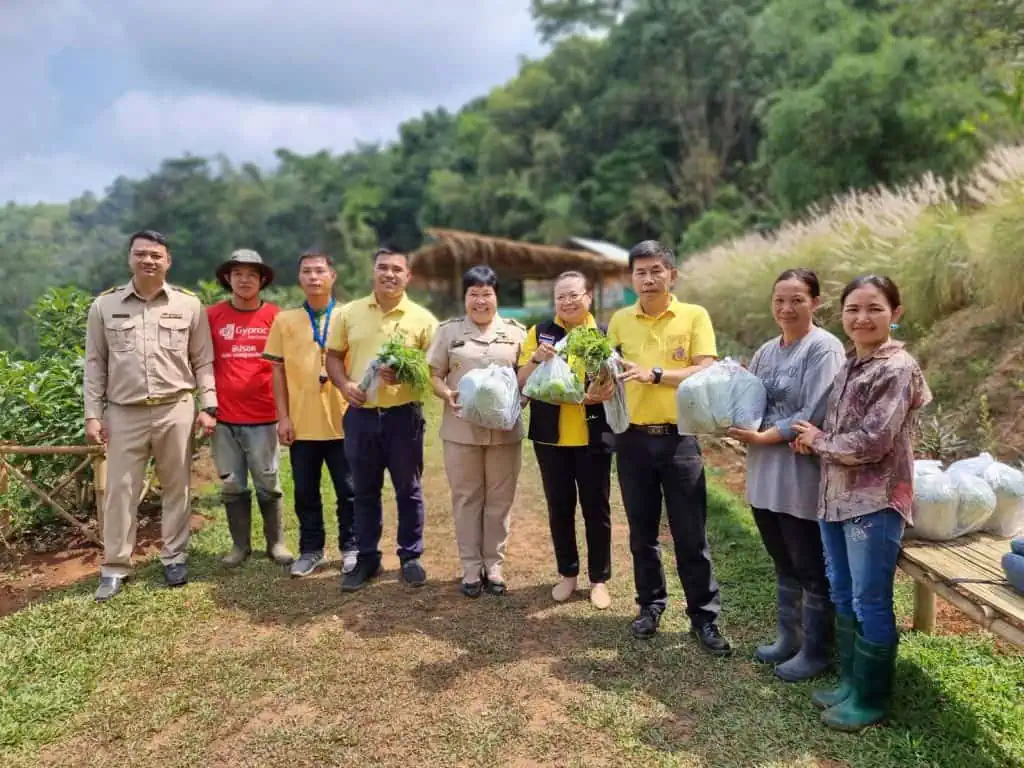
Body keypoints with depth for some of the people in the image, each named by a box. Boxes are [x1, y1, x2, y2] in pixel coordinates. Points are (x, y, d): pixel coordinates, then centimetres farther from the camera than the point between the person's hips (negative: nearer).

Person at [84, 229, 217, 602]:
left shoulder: (189, 304, 2)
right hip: (124, 413, 1)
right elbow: (95, 364, 6)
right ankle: (115, 567, 18)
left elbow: (202, 361, 5)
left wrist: (208, 406, -2)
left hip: (176, 410, 0)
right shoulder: (105, 305, 4)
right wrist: (93, 414, 2)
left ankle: (175, 557, 23)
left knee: (176, 488, 9)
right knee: (120, 491, 6)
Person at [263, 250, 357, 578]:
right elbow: (278, 371, 5)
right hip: (301, 424, 2)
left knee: (348, 491, 7)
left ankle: (351, 548, 23)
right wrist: (283, 417, -1)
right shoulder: (284, 320, 5)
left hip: (342, 421, -1)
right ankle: (311, 550, 26)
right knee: (305, 492, 12)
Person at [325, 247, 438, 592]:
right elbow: (334, 355, 11)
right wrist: (344, 384, -8)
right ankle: (367, 558, 25)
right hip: (360, 415, 2)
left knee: (408, 490, 8)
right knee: (364, 491, 12)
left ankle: (411, 557, 23)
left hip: (404, 415, -2)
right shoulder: (350, 312, 5)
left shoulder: (422, 318, -2)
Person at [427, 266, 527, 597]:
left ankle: (494, 564, 21)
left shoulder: (515, 331, 7)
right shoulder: (448, 330, 5)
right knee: (466, 498, 7)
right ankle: (471, 567, 18)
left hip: (504, 429, 1)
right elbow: (434, 374, 4)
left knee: (499, 499, 8)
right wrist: (447, 394, -16)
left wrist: (520, 397, -10)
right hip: (461, 429, 0)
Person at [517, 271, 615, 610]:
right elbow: (522, 382, -1)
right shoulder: (540, 332, 2)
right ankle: (567, 574, 28)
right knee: (559, 507, 11)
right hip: (551, 436, 1)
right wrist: (537, 358, -20)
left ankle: (599, 578, 22)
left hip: (593, 436, -1)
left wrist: (604, 393, -17)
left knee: (596, 507, 7)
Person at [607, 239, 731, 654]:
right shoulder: (620, 320, 7)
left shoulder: (695, 316, -2)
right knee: (642, 531, 13)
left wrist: (653, 374, -22)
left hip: (679, 437, -3)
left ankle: (704, 616, 17)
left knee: (691, 534, 4)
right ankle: (650, 604, 29)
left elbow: (705, 372, -11)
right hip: (633, 438, 3)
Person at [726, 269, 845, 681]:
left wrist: (764, 437, -16)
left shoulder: (824, 348, -12)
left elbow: (815, 416, -18)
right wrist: (737, 424, -8)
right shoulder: (766, 351, 11)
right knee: (784, 564, 20)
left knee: (811, 569, 8)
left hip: (802, 475, -7)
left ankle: (816, 651, 23)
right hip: (766, 473, 7)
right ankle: (789, 637, 35)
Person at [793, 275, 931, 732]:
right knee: (843, 598, 16)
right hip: (836, 500, 8)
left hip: (875, 503, -8)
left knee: (870, 603, 3)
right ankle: (850, 683, 31)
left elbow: (872, 442, -20)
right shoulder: (849, 367, 12)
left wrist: (818, 441, -6)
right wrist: (814, 441, 0)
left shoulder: (897, 368, -13)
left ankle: (870, 698, 18)